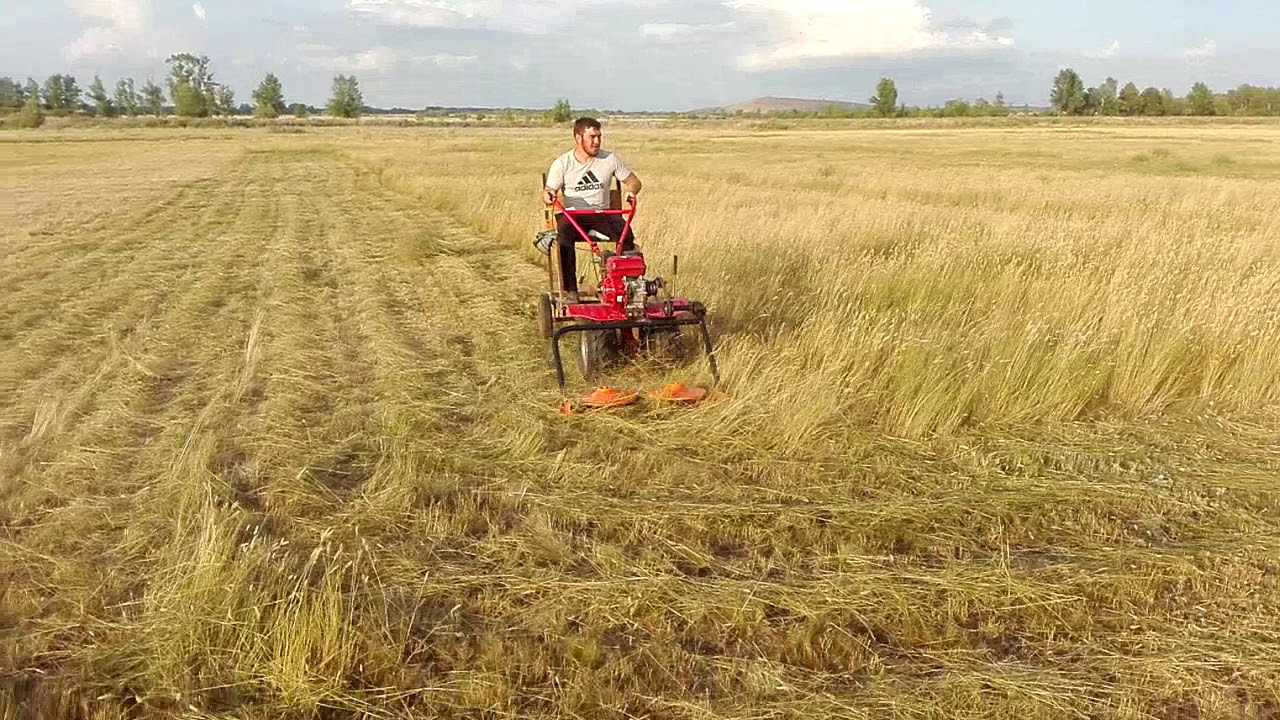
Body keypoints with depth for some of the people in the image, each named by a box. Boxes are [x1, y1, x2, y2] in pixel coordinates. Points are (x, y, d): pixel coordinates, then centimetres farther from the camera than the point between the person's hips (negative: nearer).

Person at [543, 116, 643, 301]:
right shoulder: (561, 164, 2)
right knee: (564, 235, -36)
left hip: (602, 214, 1)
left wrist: (631, 192, -13)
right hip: (572, 215, -1)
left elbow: (634, 181, 11)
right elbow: (549, 191, 2)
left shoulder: (610, 159, 5)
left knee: (625, 231, -30)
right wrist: (547, 195, -24)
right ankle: (570, 290, -33)